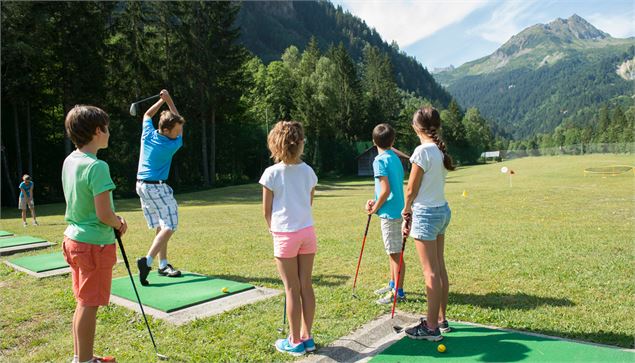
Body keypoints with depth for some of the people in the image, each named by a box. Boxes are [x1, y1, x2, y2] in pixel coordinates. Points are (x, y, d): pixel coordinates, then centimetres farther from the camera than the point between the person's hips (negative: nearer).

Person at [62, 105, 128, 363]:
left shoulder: (70, 161, 6)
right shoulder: (96, 166, -21)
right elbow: (104, 214, -24)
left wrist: (114, 219, 7)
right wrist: (118, 224, -4)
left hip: (74, 239, 9)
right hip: (95, 243, -9)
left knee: (83, 303, 20)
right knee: (89, 305, 4)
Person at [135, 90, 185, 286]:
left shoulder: (148, 134, -1)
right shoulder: (172, 145, -15)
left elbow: (147, 115, 21)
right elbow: (180, 134, 5)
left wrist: (162, 100, 16)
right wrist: (169, 101, 6)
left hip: (141, 186, 8)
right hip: (156, 187, -8)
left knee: (160, 226, 12)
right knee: (169, 225, -6)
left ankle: (163, 264, 13)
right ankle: (147, 260, -20)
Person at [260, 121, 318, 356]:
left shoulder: (272, 173, -9)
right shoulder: (308, 171, 3)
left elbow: (266, 210, -3)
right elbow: (309, 203, 10)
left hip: (285, 235, -4)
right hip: (307, 231, 4)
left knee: (292, 289, 4)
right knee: (306, 286, 11)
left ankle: (295, 342, 16)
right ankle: (306, 337, 22)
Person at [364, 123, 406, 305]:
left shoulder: (380, 160, -15)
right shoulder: (395, 158, 10)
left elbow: (386, 190, -20)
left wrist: (375, 208, -7)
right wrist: (376, 202, 11)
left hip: (390, 212, -9)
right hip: (397, 210, 9)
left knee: (395, 253, -1)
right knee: (393, 251, 19)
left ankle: (398, 292, 8)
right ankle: (393, 284, 31)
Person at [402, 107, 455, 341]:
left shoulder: (423, 151, -17)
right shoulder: (440, 150, 8)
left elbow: (411, 189, -12)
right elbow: (430, 185, 8)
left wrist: (406, 209, 7)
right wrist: (412, 211, 10)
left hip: (426, 214, -9)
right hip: (442, 210, 9)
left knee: (430, 272, -1)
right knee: (439, 268, 15)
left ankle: (431, 327, 9)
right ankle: (441, 319, 27)